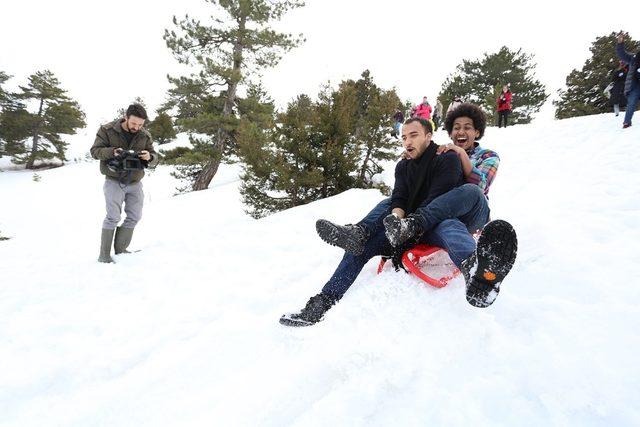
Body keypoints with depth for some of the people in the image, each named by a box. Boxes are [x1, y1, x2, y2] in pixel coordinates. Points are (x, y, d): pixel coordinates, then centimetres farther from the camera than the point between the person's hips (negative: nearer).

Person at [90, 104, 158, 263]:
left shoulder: (145, 135, 1)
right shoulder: (107, 130, -7)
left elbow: (154, 156, 3)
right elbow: (95, 151, -7)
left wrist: (149, 157, -22)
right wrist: (112, 151, -26)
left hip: (135, 183, 5)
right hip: (114, 181, -4)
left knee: (134, 217, 8)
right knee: (113, 217, -9)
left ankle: (120, 250, 24)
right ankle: (104, 254, 3)